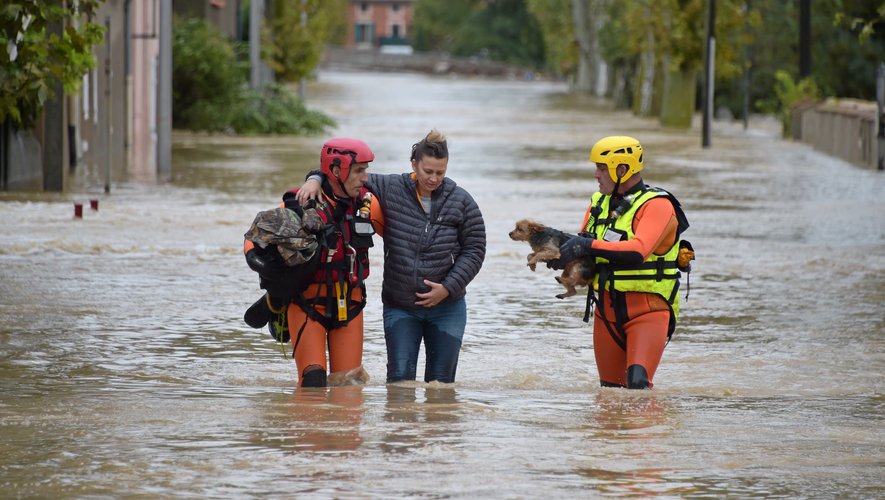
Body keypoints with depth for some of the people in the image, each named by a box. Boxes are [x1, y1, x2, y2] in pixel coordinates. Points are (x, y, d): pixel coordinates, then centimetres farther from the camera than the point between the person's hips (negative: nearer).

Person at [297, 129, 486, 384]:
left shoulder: (461, 201, -4)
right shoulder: (390, 189, -5)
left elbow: (474, 249, -1)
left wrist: (448, 287, -10)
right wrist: (316, 180, -18)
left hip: (446, 307, 0)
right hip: (399, 308, 0)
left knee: (440, 380, 6)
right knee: (400, 378, -7)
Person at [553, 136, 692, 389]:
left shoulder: (656, 206, -12)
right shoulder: (599, 204, 11)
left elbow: (638, 252, -28)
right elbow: (583, 245, 14)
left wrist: (589, 245, -32)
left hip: (648, 312, -7)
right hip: (607, 310, 7)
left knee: (637, 383, -22)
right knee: (610, 389, 9)